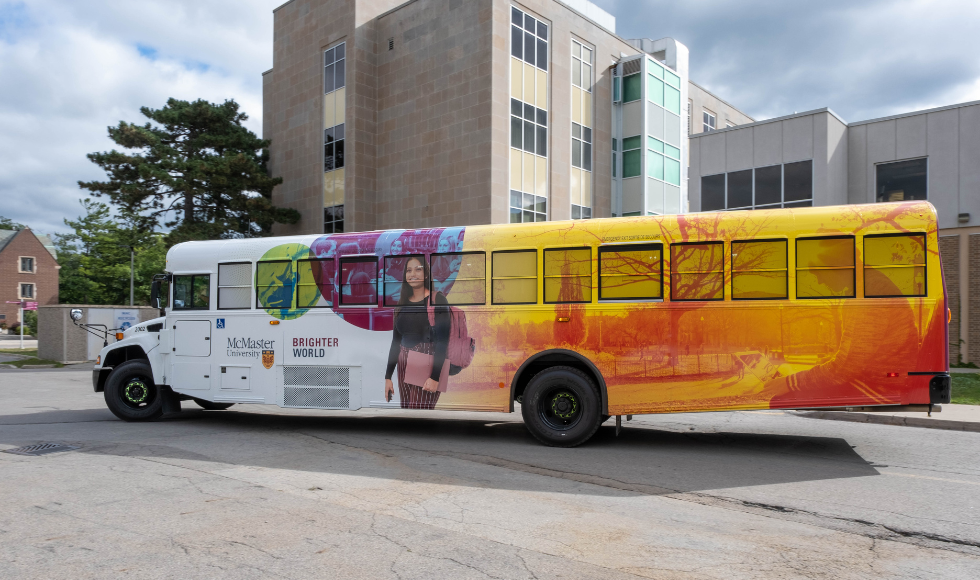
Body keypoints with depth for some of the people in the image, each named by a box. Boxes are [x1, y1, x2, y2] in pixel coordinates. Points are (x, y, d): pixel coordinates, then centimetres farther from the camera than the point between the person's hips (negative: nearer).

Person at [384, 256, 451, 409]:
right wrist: (388, 377, 11)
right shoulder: (402, 303, 13)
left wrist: (435, 377, -18)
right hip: (404, 366, 6)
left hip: (428, 366, -6)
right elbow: (395, 342, 15)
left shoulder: (437, 300, -5)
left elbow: (442, 341, -10)